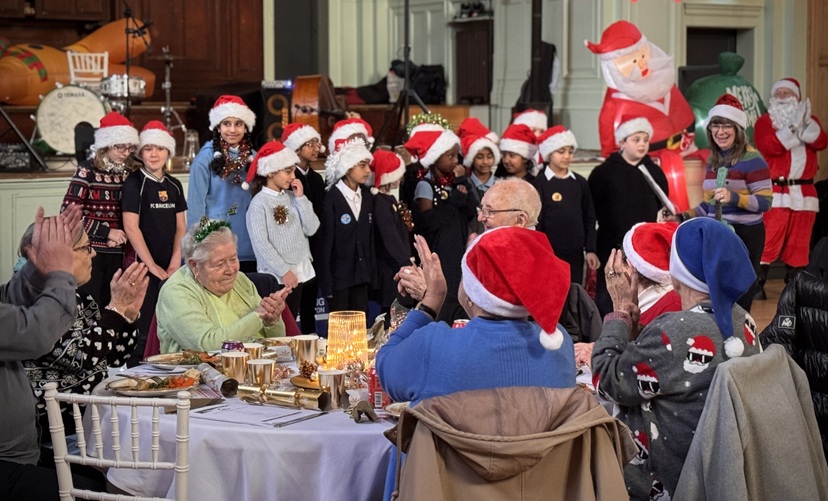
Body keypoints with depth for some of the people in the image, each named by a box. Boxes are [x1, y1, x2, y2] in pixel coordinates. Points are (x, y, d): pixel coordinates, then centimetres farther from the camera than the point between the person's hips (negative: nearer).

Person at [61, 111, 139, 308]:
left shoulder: (130, 173, 7)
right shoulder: (87, 170, -6)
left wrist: (123, 236, -4)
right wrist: (106, 232, -12)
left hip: (117, 254, 4)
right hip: (90, 252, -4)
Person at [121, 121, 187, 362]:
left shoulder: (174, 185, 11)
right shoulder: (134, 183, -6)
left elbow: (180, 226, 12)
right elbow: (131, 227, -10)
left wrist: (175, 261, -1)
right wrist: (152, 265, -12)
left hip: (170, 267, 6)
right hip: (144, 265, -5)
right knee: (142, 327, -6)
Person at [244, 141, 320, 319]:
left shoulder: (293, 197, 6)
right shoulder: (259, 203, -9)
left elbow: (312, 229, 2)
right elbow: (260, 244, -14)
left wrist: (301, 198, -4)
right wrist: (283, 271, -14)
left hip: (300, 272, 5)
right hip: (275, 276, -5)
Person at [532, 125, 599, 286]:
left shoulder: (580, 183, 8)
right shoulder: (539, 184, -6)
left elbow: (589, 219, 11)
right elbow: (536, 223, -8)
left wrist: (590, 250, 6)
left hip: (576, 255, 5)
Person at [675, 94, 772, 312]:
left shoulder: (751, 159, -10)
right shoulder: (713, 161, 13)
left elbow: (765, 202, -15)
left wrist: (734, 197, -29)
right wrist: (681, 217, 9)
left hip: (745, 235, -7)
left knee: (738, 302, -5)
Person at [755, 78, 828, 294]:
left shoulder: (809, 120, 17)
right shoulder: (765, 121, 6)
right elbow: (770, 146, -13)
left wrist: (806, 124, -16)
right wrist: (792, 127, -15)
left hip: (804, 193, 4)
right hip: (776, 192, -4)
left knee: (799, 243, 7)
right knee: (768, 241, -11)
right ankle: (757, 284, -8)